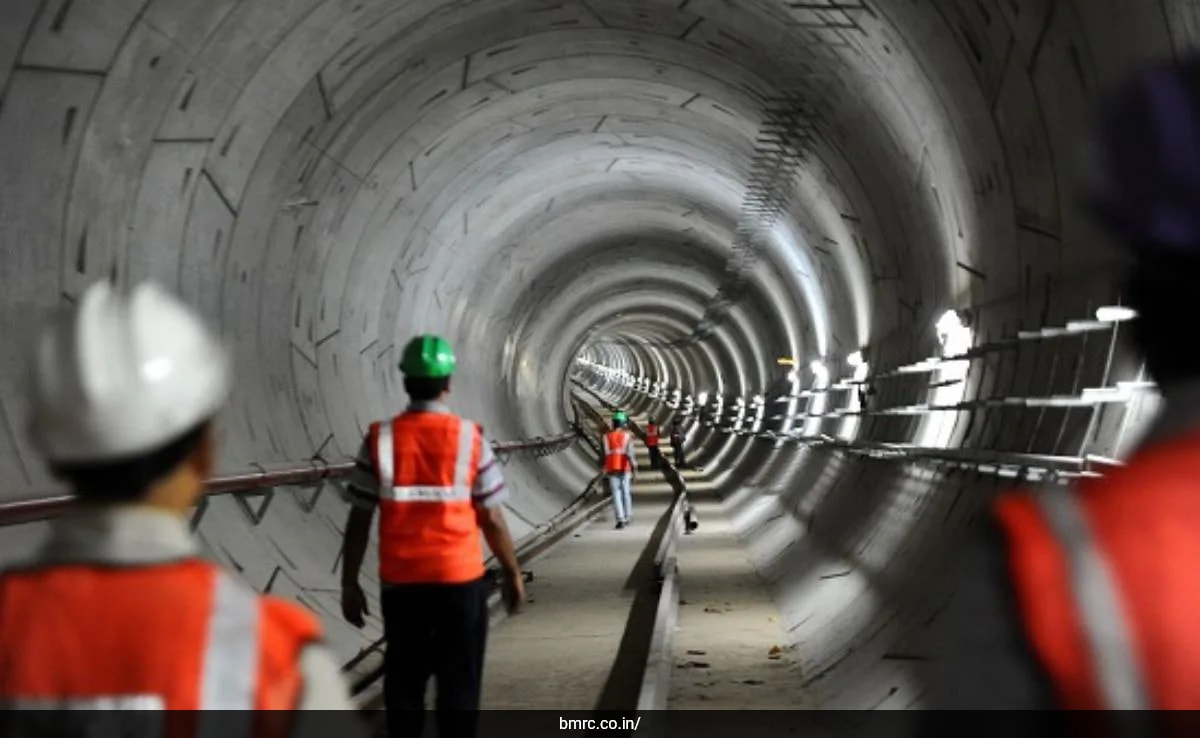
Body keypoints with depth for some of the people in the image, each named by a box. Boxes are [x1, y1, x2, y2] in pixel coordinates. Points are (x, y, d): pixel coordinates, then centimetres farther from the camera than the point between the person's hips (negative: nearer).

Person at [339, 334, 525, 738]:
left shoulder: (380, 439, -4)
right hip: (460, 578, -1)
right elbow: (491, 519, -3)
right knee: (459, 683, 9)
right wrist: (512, 573, 10)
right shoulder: (470, 438, -7)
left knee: (404, 682, 13)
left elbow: (359, 520, -2)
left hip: (400, 582, 1)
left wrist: (349, 583, 8)